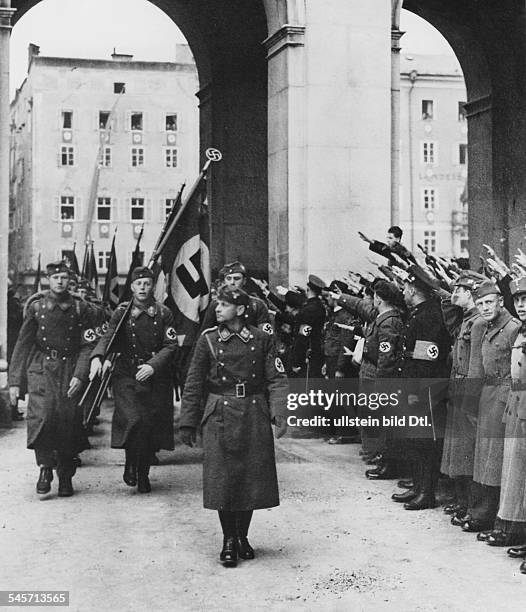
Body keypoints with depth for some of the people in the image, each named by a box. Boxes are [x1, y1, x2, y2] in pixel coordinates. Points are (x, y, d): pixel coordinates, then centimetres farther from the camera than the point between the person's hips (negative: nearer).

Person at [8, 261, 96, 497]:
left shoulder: (79, 308, 6)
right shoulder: (36, 307, 6)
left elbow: (87, 345, 4)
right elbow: (23, 345, 6)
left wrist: (79, 375, -10)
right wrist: (14, 381, 2)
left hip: (69, 370, 0)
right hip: (41, 368, 0)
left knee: (68, 420, -2)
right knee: (42, 415, -19)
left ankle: (65, 477, 12)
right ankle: (45, 468, -5)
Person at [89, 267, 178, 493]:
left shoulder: (163, 314, 2)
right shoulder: (122, 311, 3)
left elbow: (170, 345, -3)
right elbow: (107, 337, -6)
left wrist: (152, 365, -18)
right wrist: (97, 357, -26)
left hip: (155, 379, 1)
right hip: (126, 377, -1)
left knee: (151, 426, 2)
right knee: (133, 420, -18)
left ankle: (144, 474, 21)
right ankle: (130, 465, 6)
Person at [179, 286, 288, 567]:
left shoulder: (262, 339, 2)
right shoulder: (208, 339, 1)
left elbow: (276, 379, 0)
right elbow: (194, 384, 4)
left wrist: (279, 413, -13)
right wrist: (188, 423, 2)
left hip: (254, 415, 1)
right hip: (220, 416, 0)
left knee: (252, 478, 5)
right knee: (223, 479, -2)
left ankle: (243, 536, 22)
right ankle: (229, 540, 11)